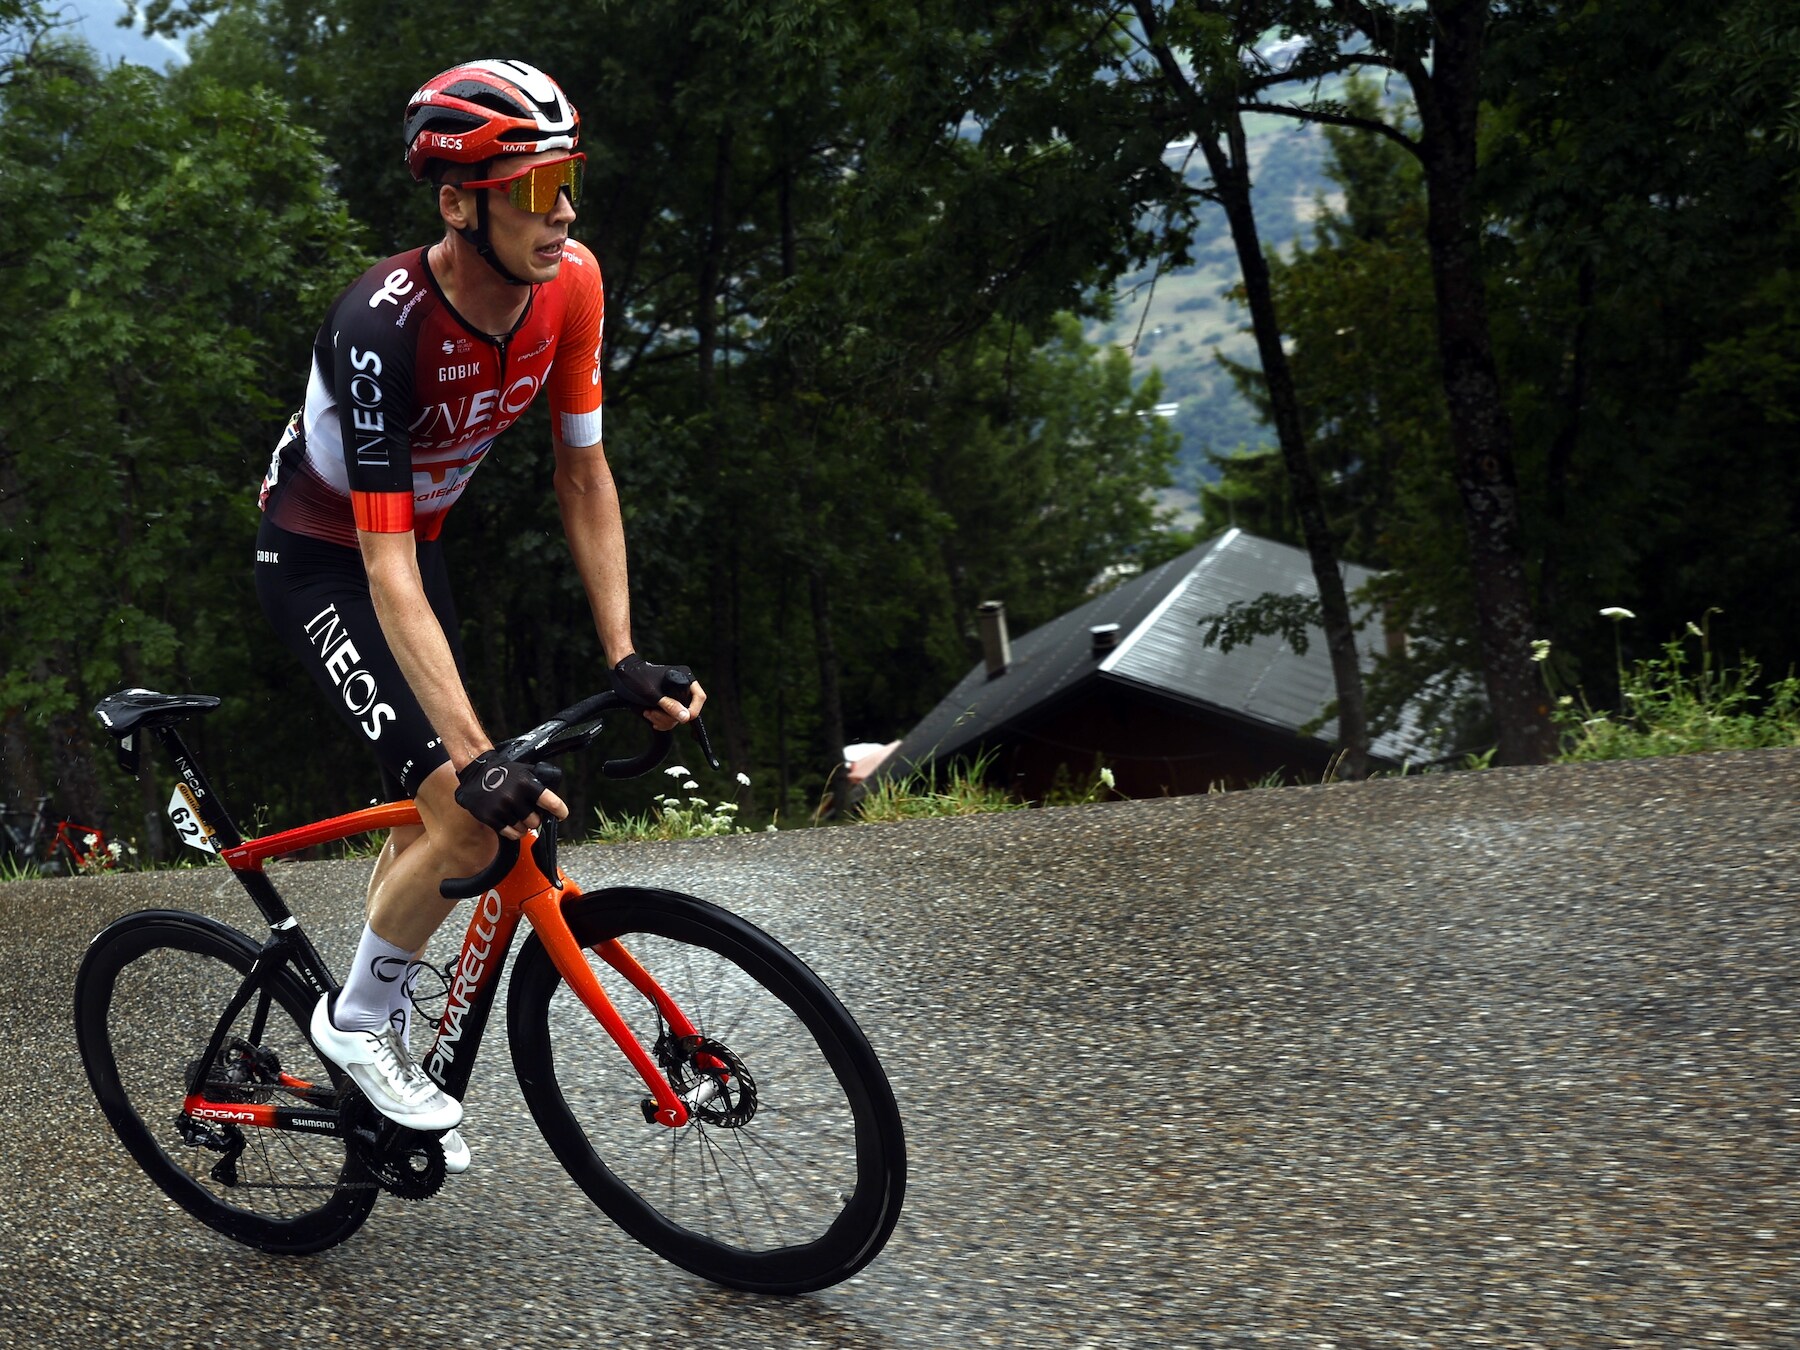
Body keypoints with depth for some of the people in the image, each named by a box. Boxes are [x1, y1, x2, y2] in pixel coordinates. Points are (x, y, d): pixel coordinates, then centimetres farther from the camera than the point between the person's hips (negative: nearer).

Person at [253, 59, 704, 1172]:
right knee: (470, 826, -17)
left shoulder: (571, 283, -19)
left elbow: (584, 475, -8)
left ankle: (386, 1041, 31)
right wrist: (476, 757, -43)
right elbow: (388, 574, -38)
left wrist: (627, 659, -13)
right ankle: (357, 1022, 7)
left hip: (418, 535, 7)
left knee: (434, 812, 11)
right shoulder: (383, 327, -36)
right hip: (320, 561, -6)